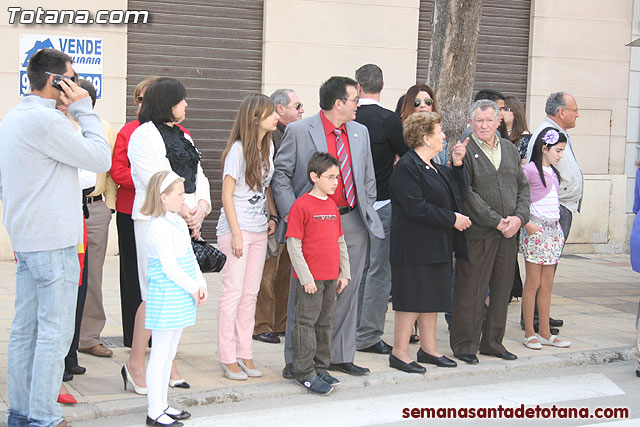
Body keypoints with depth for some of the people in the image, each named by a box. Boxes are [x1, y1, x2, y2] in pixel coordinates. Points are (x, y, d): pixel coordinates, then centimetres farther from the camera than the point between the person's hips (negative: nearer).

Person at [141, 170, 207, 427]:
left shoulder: (179, 223, 12)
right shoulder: (159, 228, -18)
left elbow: (190, 258, 16)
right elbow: (170, 267, -20)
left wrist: (201, 285, 5)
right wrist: (192, 288, -11)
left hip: (180, 299, 10)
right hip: (165, 298, -10)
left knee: (169, 354, 16)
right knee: (159, 355, -3)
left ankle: (162, 405, 26)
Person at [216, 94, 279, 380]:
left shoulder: (268, 146, 11)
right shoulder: (238, 149, -11)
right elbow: (227, 195, -11)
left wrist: (272, 216, 8)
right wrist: (236, 234, -14)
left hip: (259, 230, 7)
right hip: (236, 228, -7)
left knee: (250, 293, 9)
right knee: (233, 292, -4)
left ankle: (245, 354, 15)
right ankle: (227, 358, 2)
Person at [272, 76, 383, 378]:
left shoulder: (360, 132, 12)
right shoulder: (299, 131, -5)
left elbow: (368, 177, 19)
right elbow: (281, 174, -3)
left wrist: (366, 214, 12)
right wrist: (291, 215, -10)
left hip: (352, 222, 5)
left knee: (347, 290, 9)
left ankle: (341, 356, 20)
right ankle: (295, 360, 9)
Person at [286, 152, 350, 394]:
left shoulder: (332, 206, 11)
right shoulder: (301, 205, -11)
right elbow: (293, 245, -13)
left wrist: (344, 272, 13)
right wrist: (305, 277, -16)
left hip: (331, 277, 7)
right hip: (310, 278, -7)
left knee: (325, 323, 14)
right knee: (306, 323, -2)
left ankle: (320, 368, 24)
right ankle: (305, 373, 4)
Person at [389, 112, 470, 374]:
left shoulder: (435, 167, 15)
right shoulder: (406, 167, -15)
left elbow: (458, 193, 14)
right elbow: (416, 208, -22)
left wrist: (457, 165, 3)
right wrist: (452, 219, -16)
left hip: (436, 246, 9)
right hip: (414, 248, -9)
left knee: (431, 297, 14)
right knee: (411, 299, -5)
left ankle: (428, 349, 23)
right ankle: (399, 353, 4)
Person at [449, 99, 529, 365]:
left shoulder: (509, 149, 14)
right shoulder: (464, 151, -6)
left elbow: (523, 186, 15)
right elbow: (466, 193, -13)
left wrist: (519, 217, -3)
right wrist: (497, 221, -15)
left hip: (507, 233, 6)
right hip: (477, 233, -6)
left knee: (502, 288, 11)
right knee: (471, 291, -1)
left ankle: (492, 342, 23)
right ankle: (465, 345, 9)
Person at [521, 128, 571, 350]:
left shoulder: (553, 172, 15)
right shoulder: (530, 169, -9)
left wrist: (557, 227, 16)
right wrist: (526, 223, -19)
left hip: (552, 229, 7)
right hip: (535, 229, -7)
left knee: (547, 283, 9)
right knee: (533, 283, -3)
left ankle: (545, 333, 14)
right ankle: (529, 333, 4)